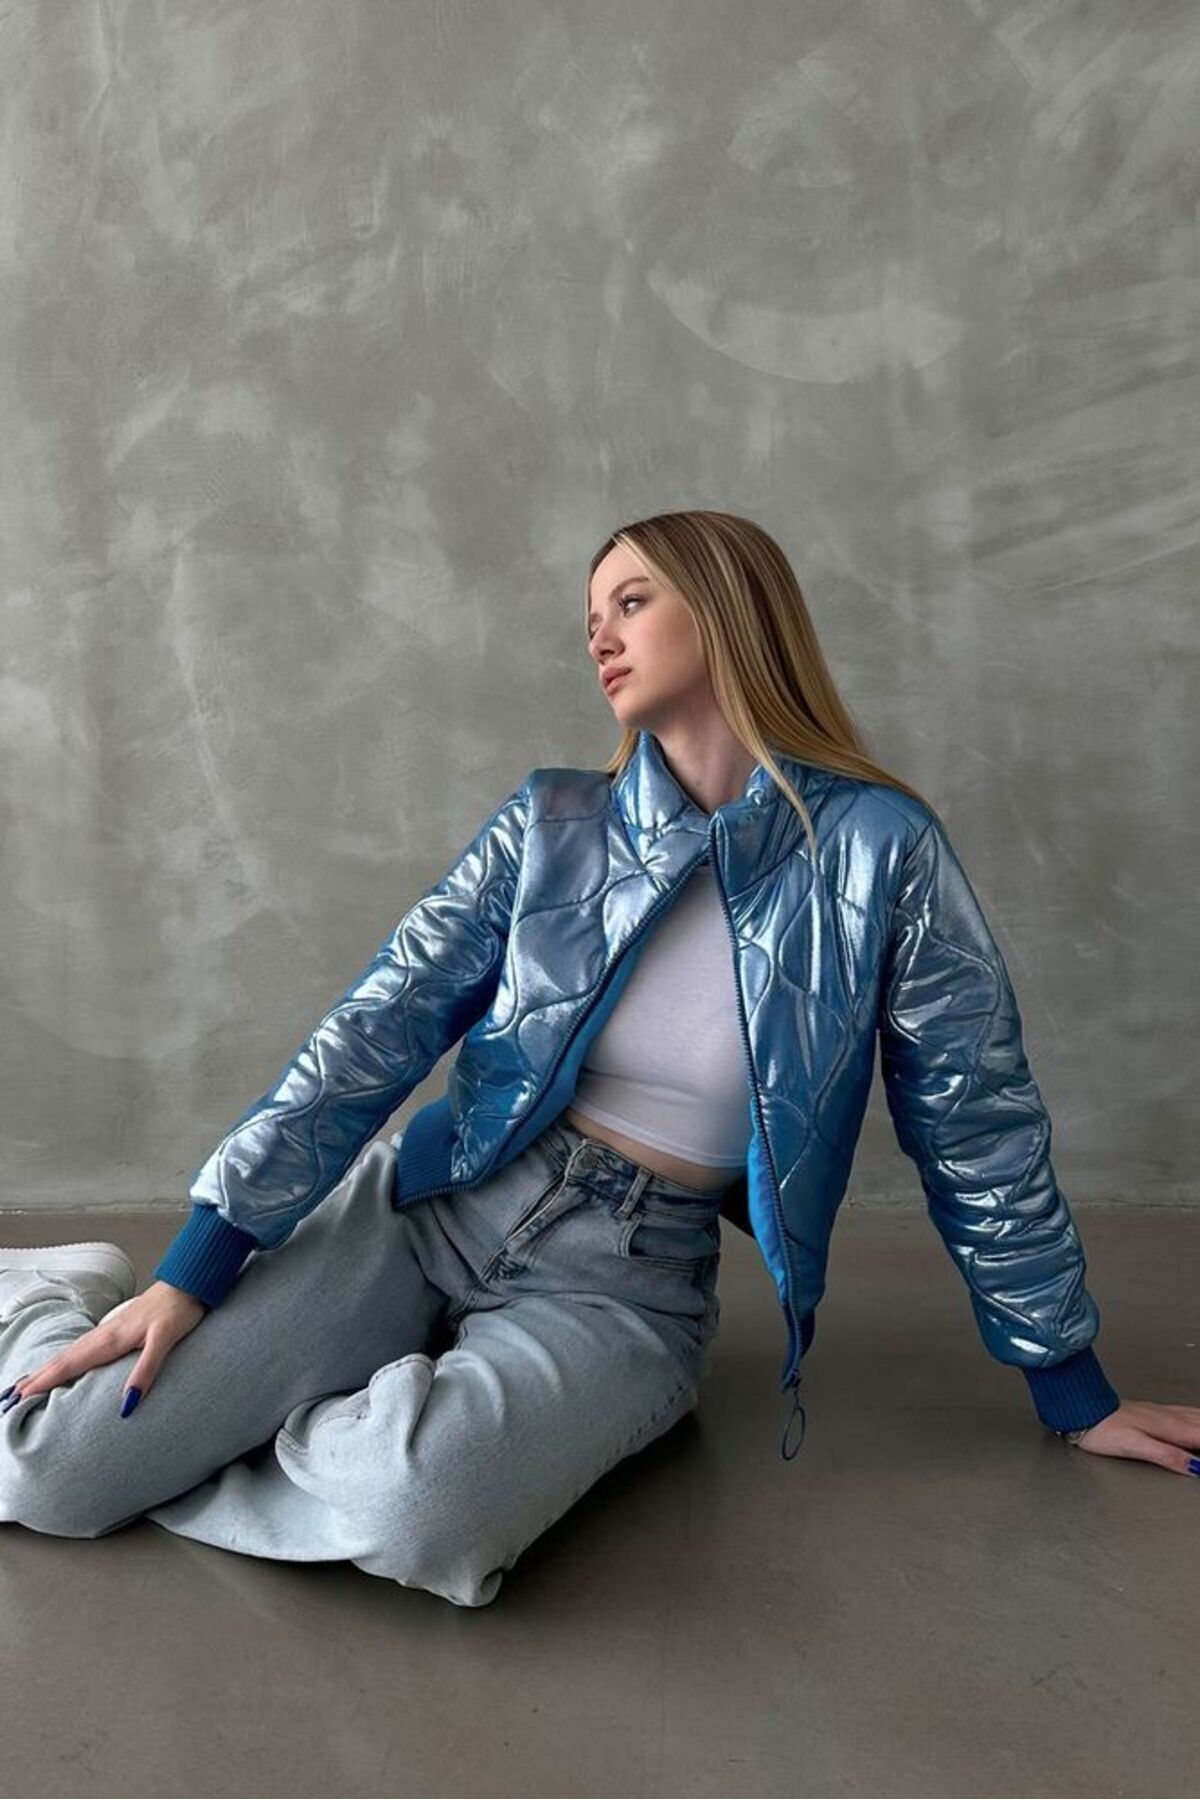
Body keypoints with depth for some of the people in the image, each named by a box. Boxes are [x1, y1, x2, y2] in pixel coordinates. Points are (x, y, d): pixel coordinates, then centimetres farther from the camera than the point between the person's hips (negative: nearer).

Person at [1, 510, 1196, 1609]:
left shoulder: (878, 848, -7)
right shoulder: (550, 825, 2)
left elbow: (977, 1129, -1)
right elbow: (376, 1031, -3)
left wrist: (1074, 1391, 7)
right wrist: (195, 1267, -10)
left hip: (625, 1284, -2)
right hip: (427, 1207, 2)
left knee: (413, 1506, -35)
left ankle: (333, 1442, -1)